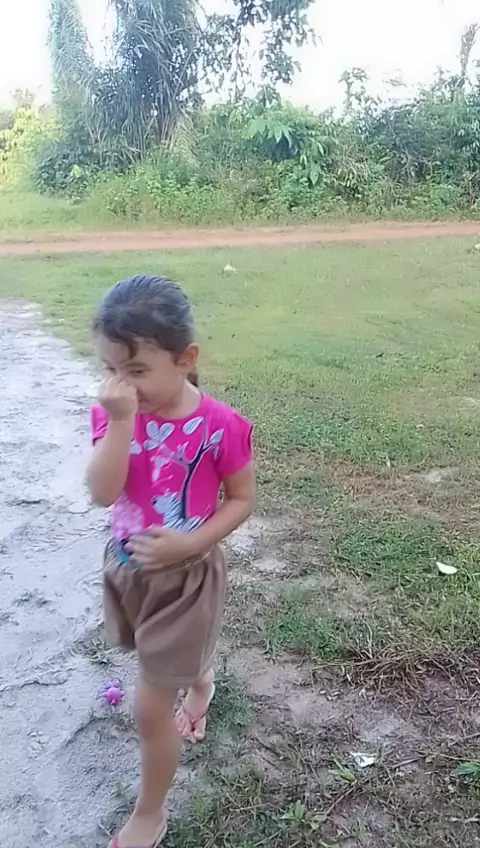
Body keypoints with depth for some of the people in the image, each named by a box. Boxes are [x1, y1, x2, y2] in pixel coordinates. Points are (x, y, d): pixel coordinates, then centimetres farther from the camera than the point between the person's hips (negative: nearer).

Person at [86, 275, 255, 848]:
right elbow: (102, 493, -23)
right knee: (178, 654, 32)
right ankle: (200, 684, 69)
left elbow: (242, 499, -11)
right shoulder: (112, 414, -11)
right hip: (127, 567, 5)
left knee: (150, 710, 5)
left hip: (184, 576, -5)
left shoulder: (218, 427, -22)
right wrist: (121, 421, -33)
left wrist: (191, 543, -23)